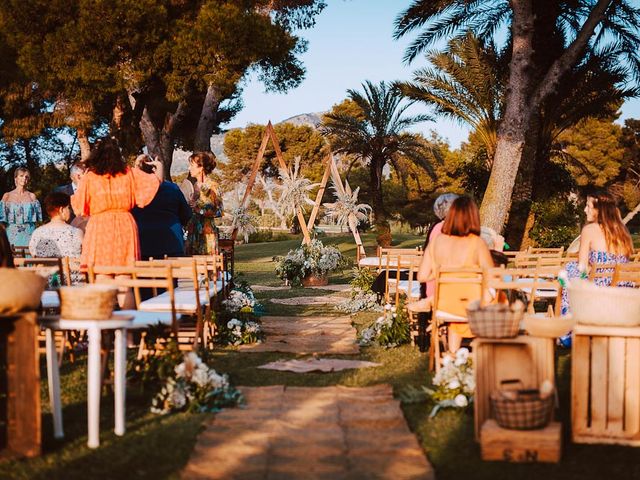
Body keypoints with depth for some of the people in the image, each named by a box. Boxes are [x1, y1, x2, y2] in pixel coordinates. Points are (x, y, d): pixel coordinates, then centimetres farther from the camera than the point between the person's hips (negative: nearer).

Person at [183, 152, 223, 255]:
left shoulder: (211, 185, -9)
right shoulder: (196, 185, 14)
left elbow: (218, 211, -13)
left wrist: (197, 208, -18)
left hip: (206, 232, -7)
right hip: (193, 232, 7)